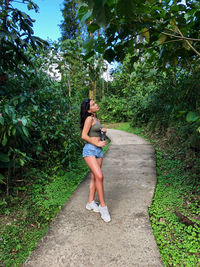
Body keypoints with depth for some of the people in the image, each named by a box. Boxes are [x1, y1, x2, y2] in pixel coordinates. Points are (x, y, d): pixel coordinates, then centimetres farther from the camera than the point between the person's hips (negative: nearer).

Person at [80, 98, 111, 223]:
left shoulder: (96, 119, 16)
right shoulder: (89, 118, -9)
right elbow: (84, 136, -14)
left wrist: (103, 130, 7)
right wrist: (97, 143, -10)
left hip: (98, 151, 8)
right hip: (90, 149, -8)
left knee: (94, 178, 9)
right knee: (99, 176, -19)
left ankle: (91, 203, 21)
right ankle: (103, 206, -10)